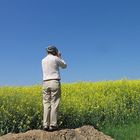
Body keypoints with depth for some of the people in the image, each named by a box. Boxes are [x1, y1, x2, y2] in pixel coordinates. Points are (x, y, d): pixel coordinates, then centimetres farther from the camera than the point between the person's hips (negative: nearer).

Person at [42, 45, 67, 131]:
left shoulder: (43, 60, 15)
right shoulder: (56, 59, -1)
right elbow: (64, 66, 15)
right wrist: (59, 57, 22)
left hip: (46, 83, 5)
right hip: (55, 82, -5)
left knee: (46, 104, 3)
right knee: (54, 104, -4)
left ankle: (46, 125, -1)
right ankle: (53, 125, -6)